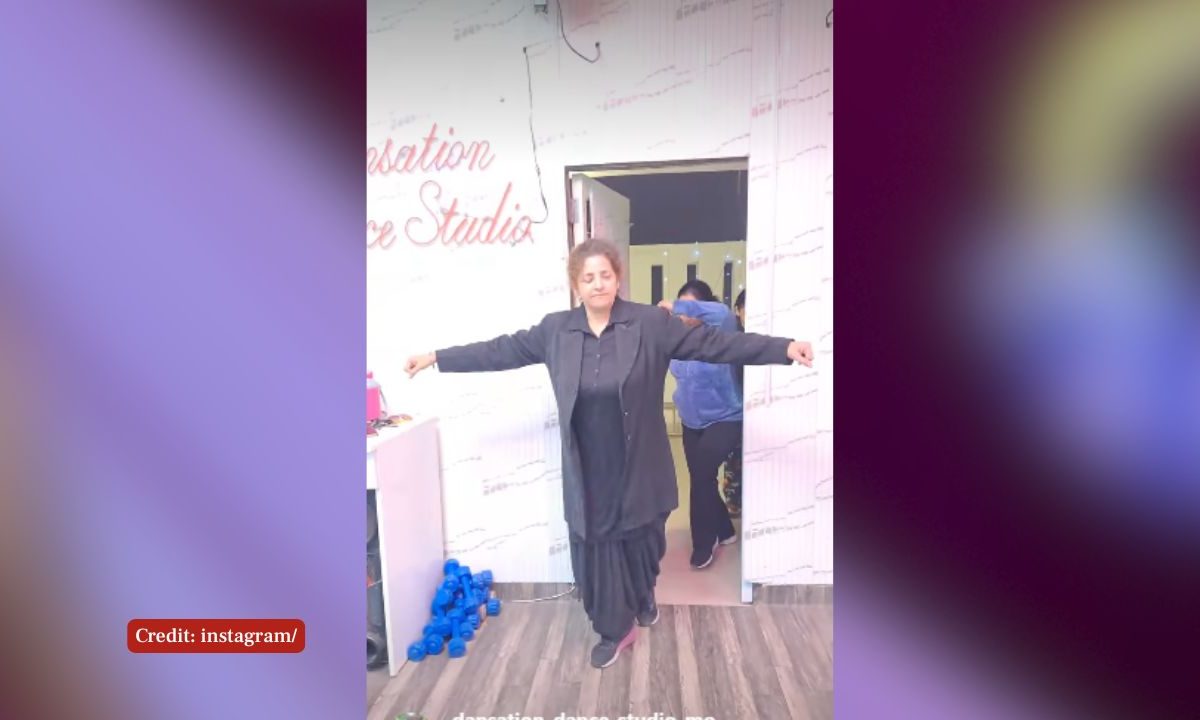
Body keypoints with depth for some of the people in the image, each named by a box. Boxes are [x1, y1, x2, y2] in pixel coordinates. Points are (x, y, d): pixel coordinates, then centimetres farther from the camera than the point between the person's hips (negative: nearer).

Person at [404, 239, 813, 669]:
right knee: (597, 549, 10)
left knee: (641, 541, 19)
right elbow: (502, 350, 5)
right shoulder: (555, 330, -3)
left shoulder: (651, 324, -10)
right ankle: (615, 630, 34)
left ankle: (643, 599, 52)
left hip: (638, 468, -1)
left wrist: (784, 348, -18)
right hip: (589, 472, 1)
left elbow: (714, 343, -10)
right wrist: (437, 358, 8)